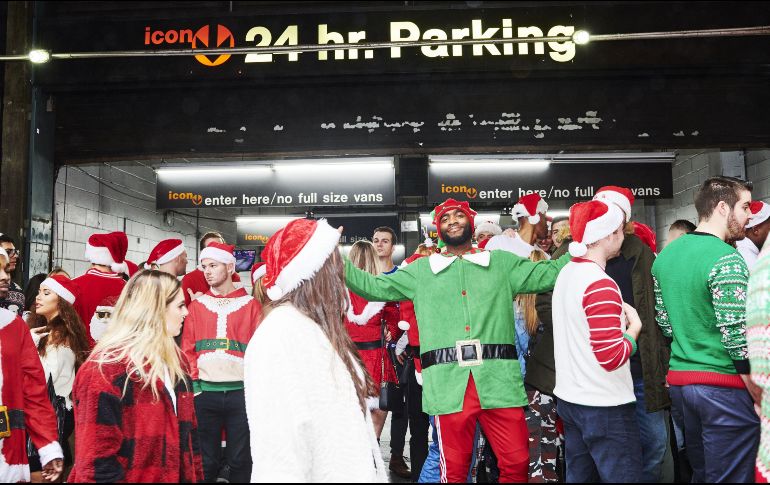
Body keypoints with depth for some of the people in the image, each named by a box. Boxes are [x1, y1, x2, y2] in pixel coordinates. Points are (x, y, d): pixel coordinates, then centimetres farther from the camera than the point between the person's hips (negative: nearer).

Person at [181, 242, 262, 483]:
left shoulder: (251, 305, 3)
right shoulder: (197, 305, 9)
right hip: (205, 392, 2)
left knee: (240, 459, 7)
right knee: (206, 460, 10)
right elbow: (188, 349, 8)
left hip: (241, 391, -1)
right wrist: (194, 383, -3)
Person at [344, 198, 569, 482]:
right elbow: (374, 287, 13)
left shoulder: (502, 263, 15)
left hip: (498, 377, 0)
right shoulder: (421, 270, 15)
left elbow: (548, 274, 14)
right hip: (449, 380, 0)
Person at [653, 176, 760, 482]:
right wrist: (757, 390, -12)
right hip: (724, 384, -8)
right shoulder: (725, 260, -16)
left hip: (680, 379, 8)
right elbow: (736, 333, -20)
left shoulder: (665, 255, 9)